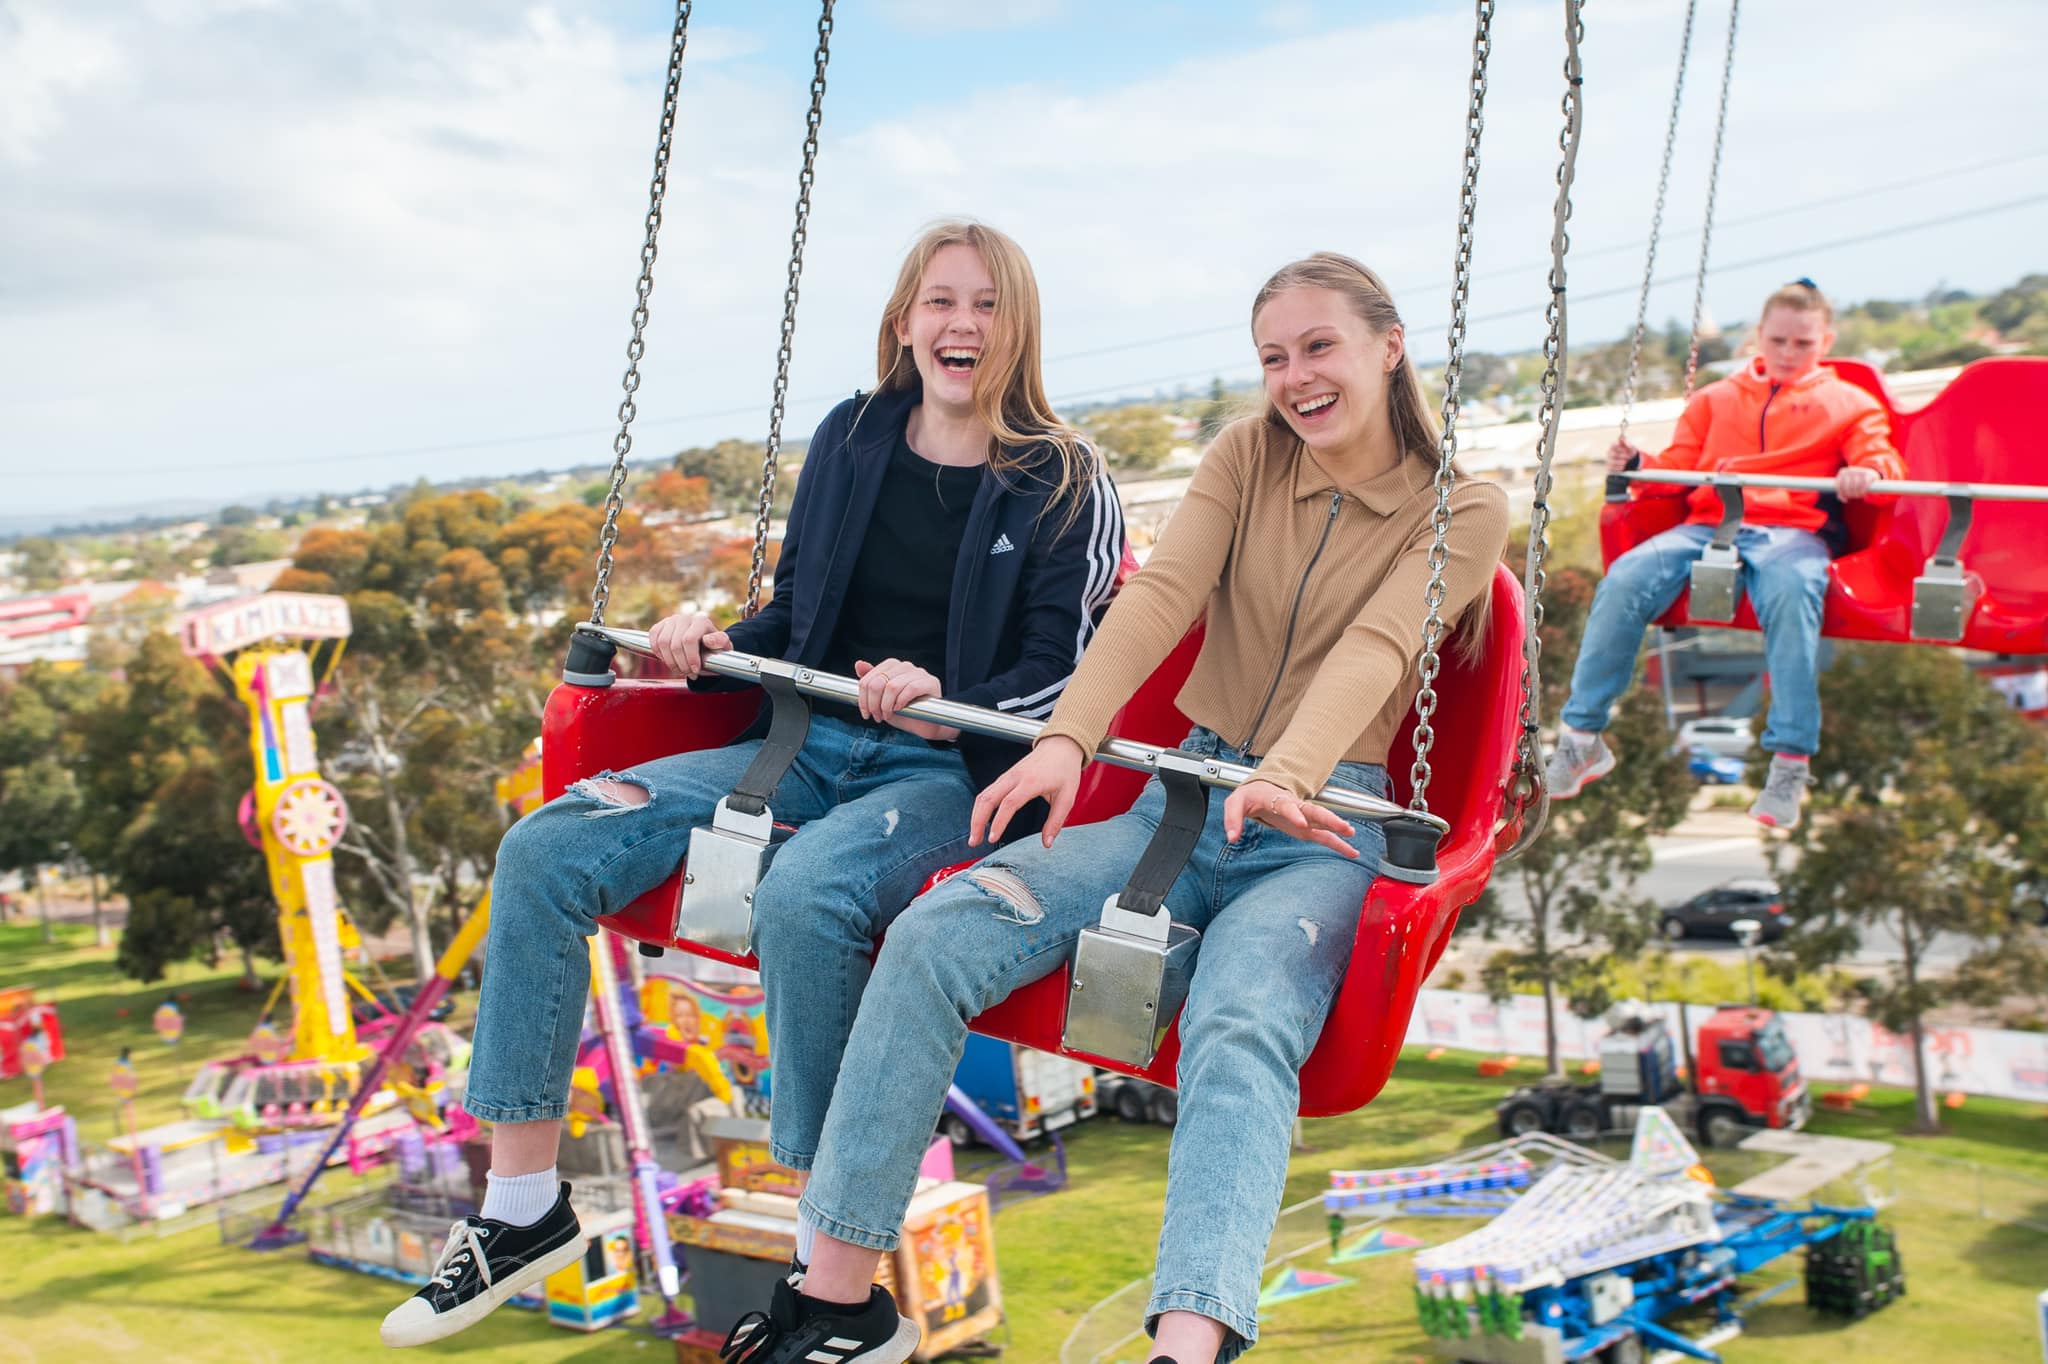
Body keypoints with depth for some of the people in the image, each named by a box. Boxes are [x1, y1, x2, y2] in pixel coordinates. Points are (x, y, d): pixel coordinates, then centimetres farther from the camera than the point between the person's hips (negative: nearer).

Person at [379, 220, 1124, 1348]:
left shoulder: (1065, 485, -1)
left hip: (948, 771, -5)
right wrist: (718, 643, 0)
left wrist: (950, 705, -23)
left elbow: (1062, 670, -5)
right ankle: (523, 1207, -5)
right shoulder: (851, 439, 12)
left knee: (802, 899, -39)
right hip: (808, 743, 5)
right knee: (542, 852, -14)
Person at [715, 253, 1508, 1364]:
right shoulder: (1248, 455, 10)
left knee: (1241, 1031, -37)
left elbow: (1374, 648, -17)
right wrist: (1066, 738, -24)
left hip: (1318, 834, -3)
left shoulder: (1463, 511, 2)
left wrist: (1286, 777, -37)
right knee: (934, 934, -20)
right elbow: (1161, 593, -6)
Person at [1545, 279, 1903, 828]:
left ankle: (1791, 762, -36)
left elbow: (1881, 459, 9)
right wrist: (1639, 466, -1)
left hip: (1793, 530, -2)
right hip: (1707, 526, 2)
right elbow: (1679, 467, 22)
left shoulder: (1848, 403, 22)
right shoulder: (1716, 399, 29)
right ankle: (1581, 736, -17)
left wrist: (1869, 473, -16)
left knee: (1790, 590, -39)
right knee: (1624, 580, -26)